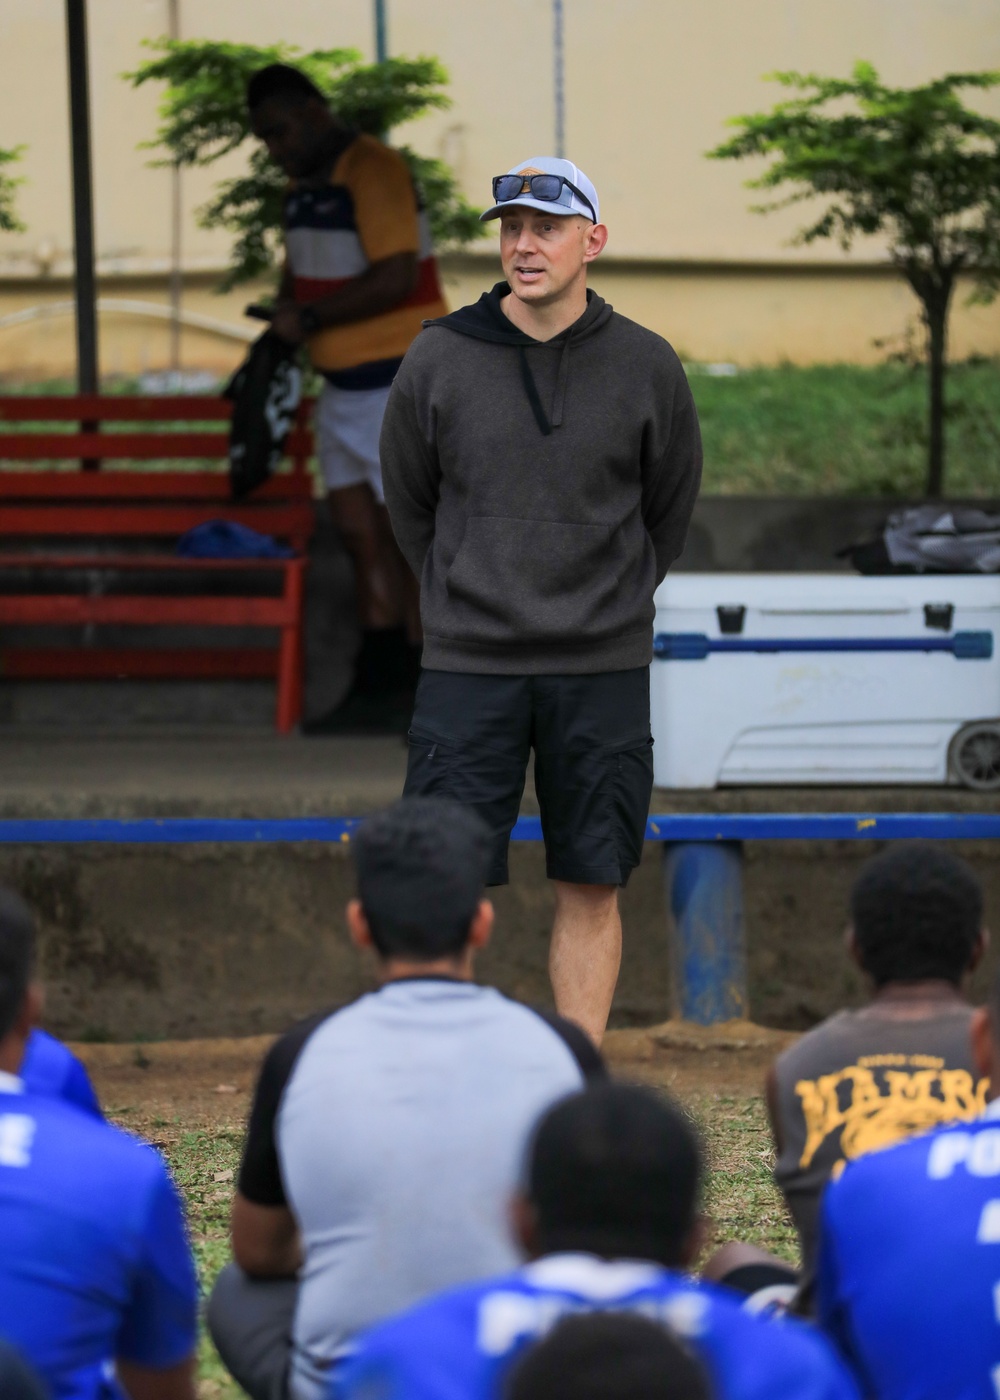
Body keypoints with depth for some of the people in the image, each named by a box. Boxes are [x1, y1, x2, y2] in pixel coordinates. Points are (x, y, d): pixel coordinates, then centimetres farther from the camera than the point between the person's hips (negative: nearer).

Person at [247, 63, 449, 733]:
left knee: (409, 539, -5)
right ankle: (380, 686, 14)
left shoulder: (374, 172, -17)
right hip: (346, 386, 10)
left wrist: (308, 318, -19)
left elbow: (395, 279, -25)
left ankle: (426, 696, 0)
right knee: (362, 536, 10)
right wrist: (283, 318, 7)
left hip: (401, 381, -10)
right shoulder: (303, 183, 13)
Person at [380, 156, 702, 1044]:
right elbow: (409, 502, 13)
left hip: (603, 670, 1)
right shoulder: (439, 360, -1)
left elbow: (670, 507, 13)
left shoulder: (646, 367, 0)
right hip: (468, 667, 0)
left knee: (592, 886, 4)